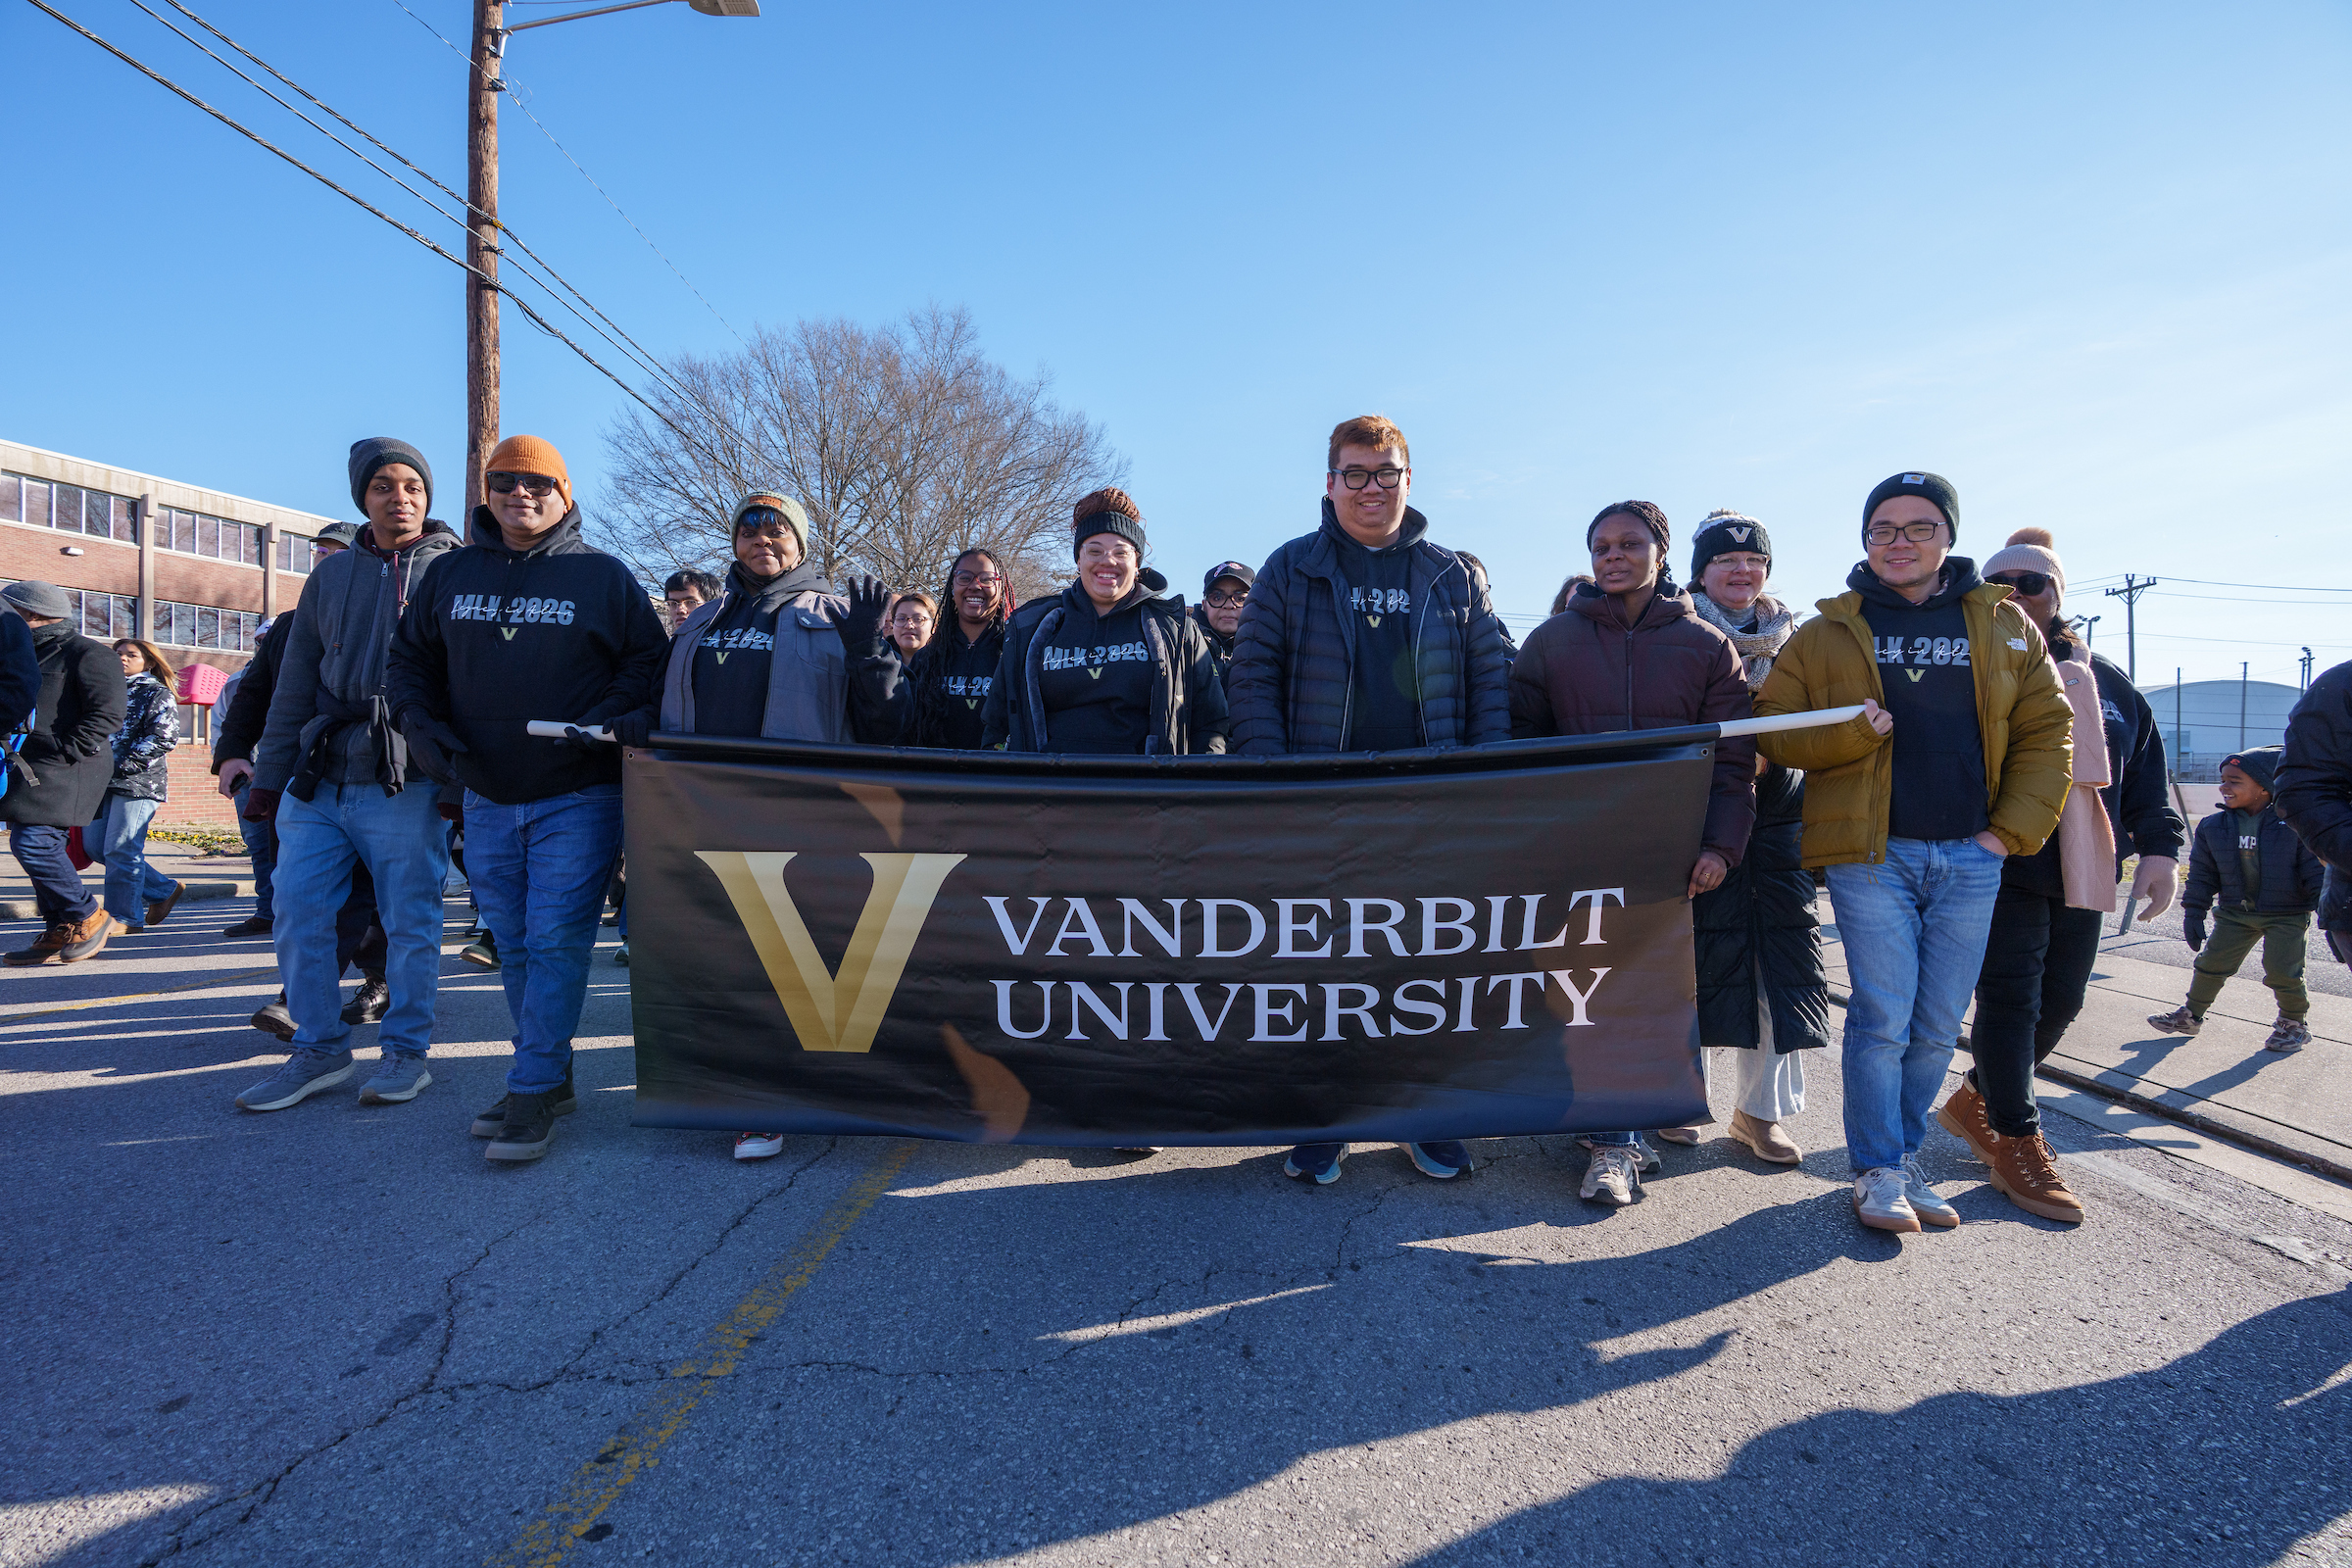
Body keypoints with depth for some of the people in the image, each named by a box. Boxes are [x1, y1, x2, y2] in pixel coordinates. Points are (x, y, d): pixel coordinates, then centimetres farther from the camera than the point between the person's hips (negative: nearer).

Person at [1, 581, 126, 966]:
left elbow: (106, 714, -16)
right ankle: (59, 935, 13)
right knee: (42, 846, 8)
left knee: (32, 842, -15)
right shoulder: (31, 655, 22)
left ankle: (87, 917, -1)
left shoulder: (88, 654, -6)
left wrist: (64, 753, -19)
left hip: (64, 770, -9)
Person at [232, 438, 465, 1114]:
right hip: (317, 781, 5)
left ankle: (405, 1052, 14)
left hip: (405, 784, -5)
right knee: (296, 913, 5)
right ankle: (319, 1049, 18)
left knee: (409, 921, 1)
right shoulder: (331, 575, 15)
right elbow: (294, 683, 17)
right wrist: (269, 776, 13)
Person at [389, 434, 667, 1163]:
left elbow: (648, 660, -2)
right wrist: (423, 726, 1)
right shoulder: (450, 573, 11)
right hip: (485, 797, 5)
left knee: (556, 940, -7)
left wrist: (600, 723, -16)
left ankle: (533, 1091, 0)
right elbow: (410, 658, 18)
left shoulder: (601, 575, -1)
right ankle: (550, 1076, 25)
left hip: (575, 797, -5)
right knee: (513, 944, 12)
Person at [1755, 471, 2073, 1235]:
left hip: (1970, 858, 3)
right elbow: (1774, 731, 3)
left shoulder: (2005, 626, 10)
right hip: (1870, 854, -2)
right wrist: (1849, 734, -16)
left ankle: (1904, 1155, 26)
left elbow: (2047, 729, 10)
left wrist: (2012, 829, 0)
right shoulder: (1828, 633, 4)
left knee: (1938, 1026, 9)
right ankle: (1879, 1172, 10)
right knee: (1882, 1017, -5)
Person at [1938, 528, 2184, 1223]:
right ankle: (2017, 1143, 6)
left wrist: (2158, 848, 6)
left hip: (2080, 875, 6)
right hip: (2000, 870, -6)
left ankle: (1976, 1098, 30)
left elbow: (2145, 774, 16)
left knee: (2060, 999, 11)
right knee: (2011, 998, -5)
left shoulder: (2104, 682, 14)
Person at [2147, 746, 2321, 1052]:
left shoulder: (2294, 825, -12)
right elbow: (2202, 875, 5)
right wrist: (2193, 914, 3)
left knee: (2282, 972, -9)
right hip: (2235, 913, 4)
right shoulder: (2213, 826, -1)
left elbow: (2317, 872, -7)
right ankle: (2191, 1015, 21)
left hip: (2288, 915, -4)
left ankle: (2295, 1023, 16)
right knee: (2211, 963, 4)